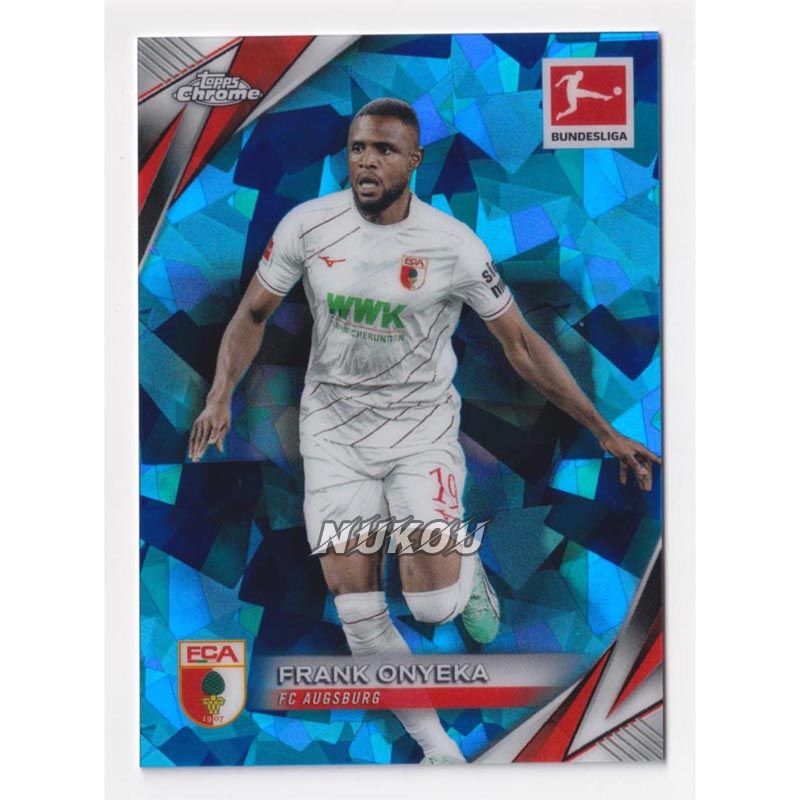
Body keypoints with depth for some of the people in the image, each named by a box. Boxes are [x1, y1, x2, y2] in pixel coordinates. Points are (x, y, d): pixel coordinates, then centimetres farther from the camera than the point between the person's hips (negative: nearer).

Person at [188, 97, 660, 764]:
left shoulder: (453, 245, -12)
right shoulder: (307, 224, -7)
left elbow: (522, 345, -5)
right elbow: (253, 314, 6)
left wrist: (606, 433, -5)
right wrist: (221, 394, -9)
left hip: (422, 424, -1)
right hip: (333, 424, 2)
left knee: (434, 603, -14)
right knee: (359, 613, -1)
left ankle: (467, 569, 26)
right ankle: (435, 743, 24)